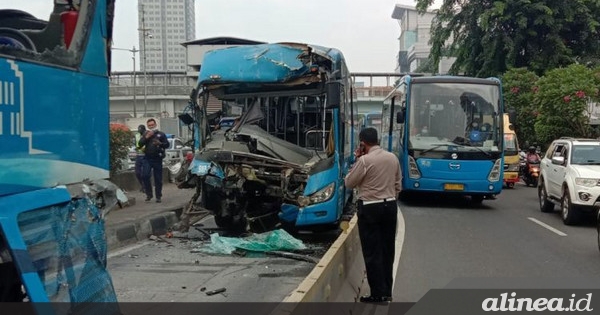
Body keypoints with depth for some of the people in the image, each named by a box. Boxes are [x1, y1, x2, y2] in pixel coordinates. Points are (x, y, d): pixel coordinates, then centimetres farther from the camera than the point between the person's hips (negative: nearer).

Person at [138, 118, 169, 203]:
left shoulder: (161, 134, 7)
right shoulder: (145, 134, 14)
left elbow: (167, 144, 3)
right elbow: (140, 144, 4)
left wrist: (160, 143, -16)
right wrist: (146, 137, -10)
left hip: (157, 159, -1)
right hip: (147, 158, 2)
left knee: (158, 178, 0)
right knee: (145, 176, -12)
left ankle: (158, 196, 8)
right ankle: (149, 194, 3)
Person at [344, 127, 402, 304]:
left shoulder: (364, 160, -15)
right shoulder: (393, 158, 4)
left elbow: (349, 183, -5)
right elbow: (398, 185, 12)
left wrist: (356, 161, 0)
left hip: (370, 209, -6)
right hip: (390, 206, 6)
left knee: (372, 252, 1)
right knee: (387, 250, 13)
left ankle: (378, 294, 5)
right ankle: (387, 291, 21)